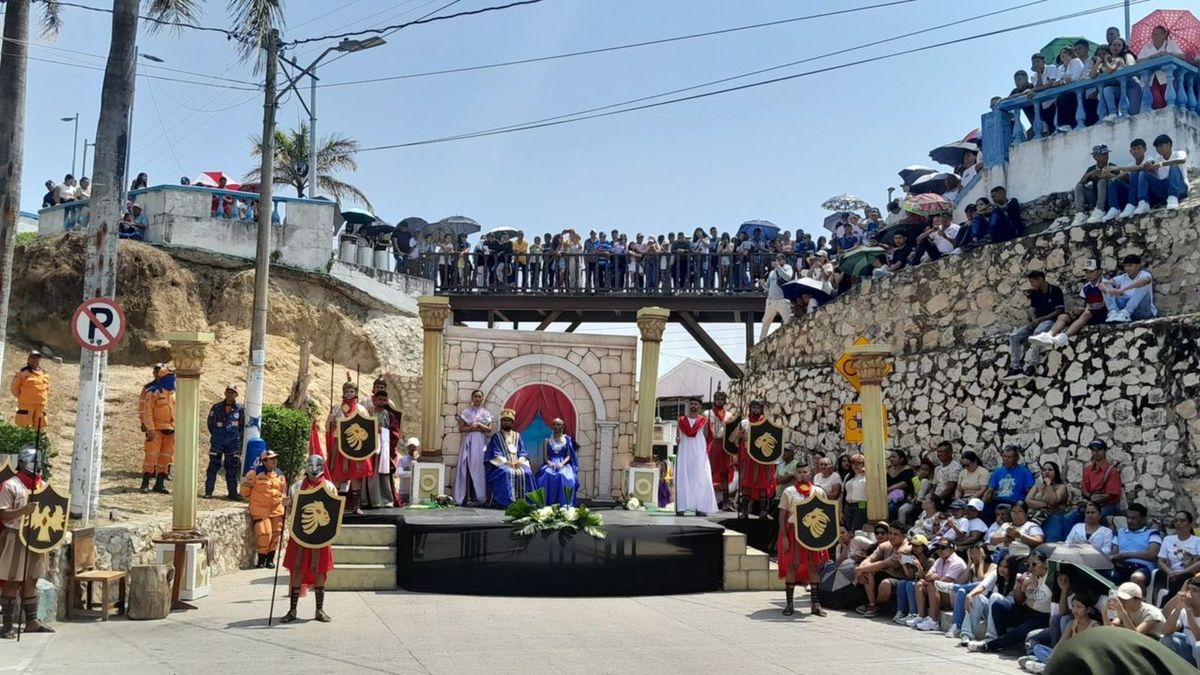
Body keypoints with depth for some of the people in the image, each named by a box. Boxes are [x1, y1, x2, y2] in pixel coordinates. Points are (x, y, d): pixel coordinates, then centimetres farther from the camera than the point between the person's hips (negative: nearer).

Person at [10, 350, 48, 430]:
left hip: (41, 405, 5)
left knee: (39, 428, 8)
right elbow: (14, 387, 0)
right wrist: (21, 397, 2)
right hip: (26, 405, -5)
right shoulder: (23, 373, -3)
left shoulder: (45, 374, 14)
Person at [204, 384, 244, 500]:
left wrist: (237, 439, 1)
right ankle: (208, 492, 7)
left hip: (233, 444, 0)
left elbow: (242, 427, 9)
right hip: (217, 443, 0)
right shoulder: (217, 407, 1)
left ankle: (233, 493, 11)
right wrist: (216, 435, 5)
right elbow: (210, 423, 10)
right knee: (213, 467, 1)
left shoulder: (240, 409, 2)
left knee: (232, 470, 5)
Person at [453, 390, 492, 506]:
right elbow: (461, 429, 1)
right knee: (467, 468, -7)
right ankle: (468, 497, -8)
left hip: (480, 443, 1)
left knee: (478, 468, -5)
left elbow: (489, 429, 4)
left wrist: (479, 425, -10)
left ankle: (478, 497, -4)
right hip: (468, 442, -1)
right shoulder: (466, 411, 7)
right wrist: (472, 428, -12)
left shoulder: (486, 413, 10)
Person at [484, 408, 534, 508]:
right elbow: (496, 454, -2)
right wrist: (506, 462, -17)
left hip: (517, 463, 3)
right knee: (506, 472, -37)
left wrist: (519, 461, -10)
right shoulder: (496, 436, 8)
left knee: (526, 472, -28)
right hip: (502, 463, -3)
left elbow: (522, 452, 11)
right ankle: (507, 501, -37)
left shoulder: (517, 436, 18)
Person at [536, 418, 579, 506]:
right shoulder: (548, 440, 16)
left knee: (564, 477, -37)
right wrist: (549, 462, -14)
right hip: (550, 464, 1)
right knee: (546, 476, -35)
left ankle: (564, 505, -35)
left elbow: (569, 455, 5)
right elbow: (545, 455, 8)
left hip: (563, 464, -1)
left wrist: (562, 463, -15)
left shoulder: (567, 439, 12)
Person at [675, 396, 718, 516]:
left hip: (699, 454, -1)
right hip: (684, 453, 1)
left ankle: (700, 507, -6)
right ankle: (681, 507, -4)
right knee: (683, 479, -3)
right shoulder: (682, 420, 12)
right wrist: (677, 439, -9)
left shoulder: (704, 420, 6)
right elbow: (678, 435, 12)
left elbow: (706, 438, 4)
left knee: (700, 479, -6)